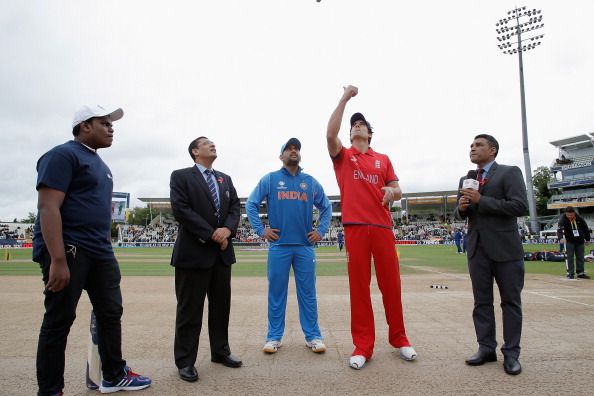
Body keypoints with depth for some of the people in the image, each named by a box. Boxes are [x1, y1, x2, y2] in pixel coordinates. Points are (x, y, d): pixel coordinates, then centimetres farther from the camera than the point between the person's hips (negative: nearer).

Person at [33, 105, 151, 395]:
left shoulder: (99, 163, 19)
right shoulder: (63, 155, -8)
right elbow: (47, 207, -18)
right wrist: (57, 259, -24)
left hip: (100, 252, 9)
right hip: (67, 250, -9)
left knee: (111, 313, 12)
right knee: (59, 320, 1)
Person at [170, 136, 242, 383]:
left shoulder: (225, 179, 17)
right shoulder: (181, 176, -1)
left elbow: (235, 207, 9)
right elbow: (181, 209, -13)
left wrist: (227, 229, -12)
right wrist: (211, 234, -17)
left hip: (222, 251, 6)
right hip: (194, 251, -6)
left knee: (221, 305, 14)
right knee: (190, 309, 3)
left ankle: (220, 351, 29)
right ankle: (185, 361, 15)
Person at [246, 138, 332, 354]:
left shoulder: (311, 182, 11)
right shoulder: (270, 179, 5)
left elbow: (326, 207, 16)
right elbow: (251, 204, 4)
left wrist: (321, 230, 5)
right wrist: (261, 230, -3)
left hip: (305, 246, 2)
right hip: (279, 246, -1)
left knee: (308, 292, 6)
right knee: (276, 292, 5)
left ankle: (313, 336, 16)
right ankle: (274, 337, 17)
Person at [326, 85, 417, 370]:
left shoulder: (383, 159, 17)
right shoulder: (343, 156, 10)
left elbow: (397, 190, 15)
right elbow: (330, 134, -8)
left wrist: (392, 191, -10)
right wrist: (345, 98, -3)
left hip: (382, 226, 2)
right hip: (355, 227, -2)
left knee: (391, 282, 6)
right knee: (359, 285, 1)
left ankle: (399, 338, 23)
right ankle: (363, 346, 10)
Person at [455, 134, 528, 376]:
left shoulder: (510, 172, -2)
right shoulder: (465, 179, 15)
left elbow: (520, 206, -15)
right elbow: (460, 215, 17)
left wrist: (481, 201, -18)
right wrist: (461, 208, -7)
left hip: (505, 248, -5)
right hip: (477, 248, 5)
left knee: (511, 301, 4)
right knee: (482, 301, 8)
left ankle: (511, 353, 13)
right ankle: (486, 348, 18)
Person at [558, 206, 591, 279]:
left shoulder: (579, 218, -6)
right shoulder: (563, 220, -18)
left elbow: (585, 228, 7)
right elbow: (560, 229, -33)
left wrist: (587, 239, 10)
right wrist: (561, 237, -51)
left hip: (580, 241, 4)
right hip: (569, 241, -4)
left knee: (580, 257, 10)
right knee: (569, 257, -7)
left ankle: (580, 273, 19)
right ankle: (570, 273, -1)